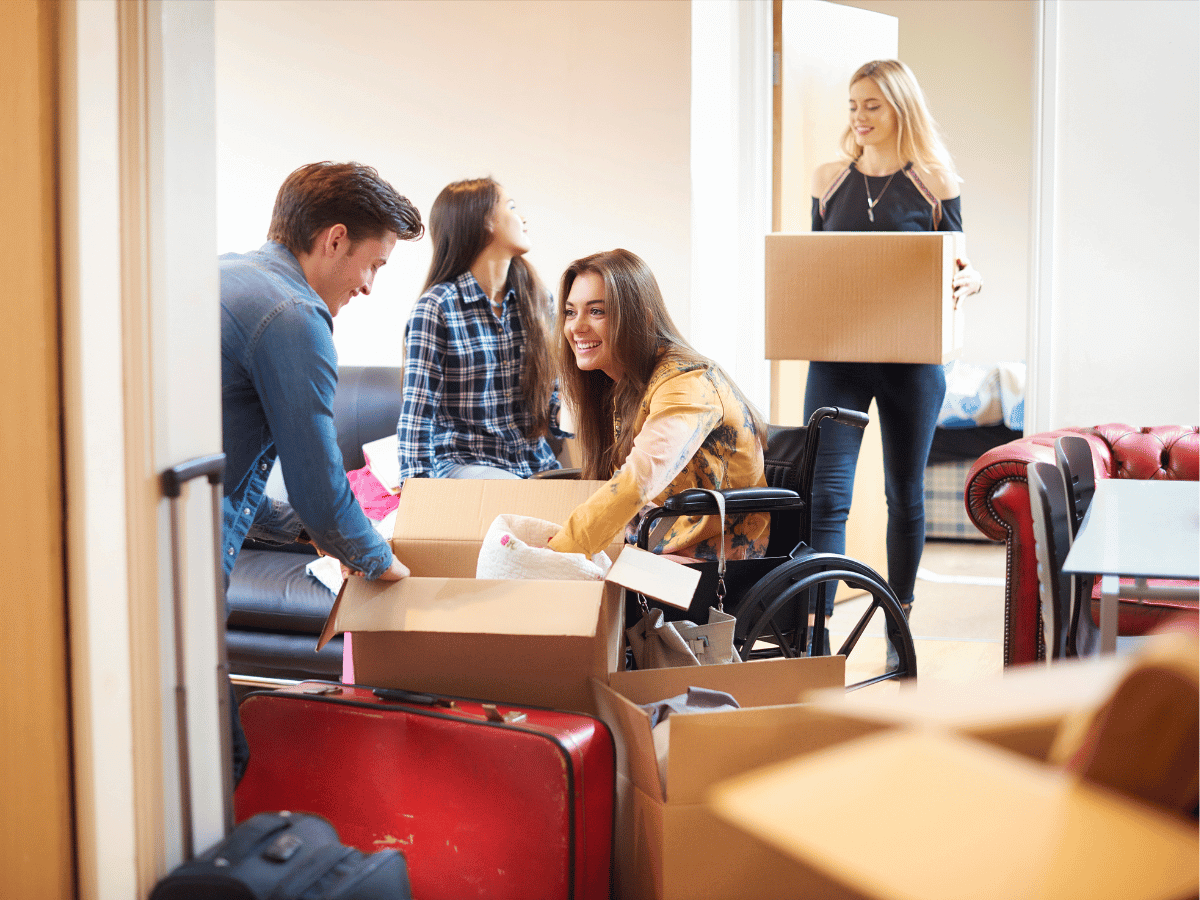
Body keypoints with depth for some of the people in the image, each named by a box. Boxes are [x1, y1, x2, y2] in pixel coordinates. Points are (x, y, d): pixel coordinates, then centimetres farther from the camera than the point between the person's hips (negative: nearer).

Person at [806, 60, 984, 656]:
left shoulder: (934, 183, 1)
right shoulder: (829, 180, 7)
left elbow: (954, 272, 5)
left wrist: (969, 282, -17)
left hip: (911, 359, -1)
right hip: (835, 355, 1)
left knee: (905, 494, 10)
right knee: (826, 493, -9)